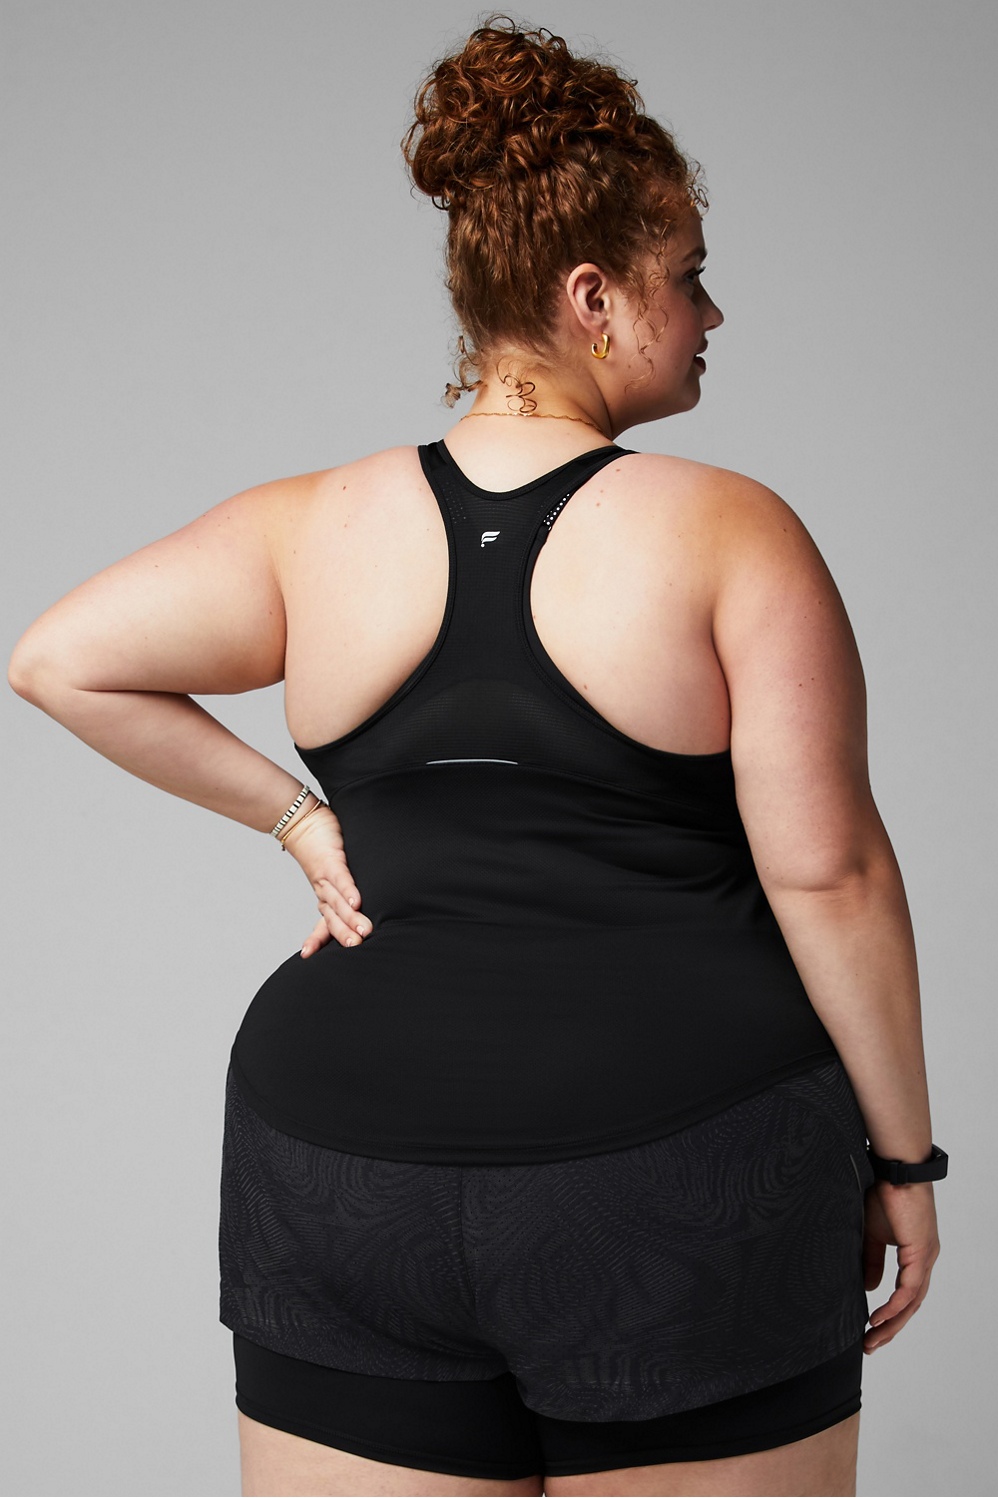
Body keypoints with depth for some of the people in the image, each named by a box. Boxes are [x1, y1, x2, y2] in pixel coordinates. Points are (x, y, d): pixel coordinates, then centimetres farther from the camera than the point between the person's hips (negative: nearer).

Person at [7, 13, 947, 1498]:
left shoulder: (316, 527, 2)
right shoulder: (732, 534, -9)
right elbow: (827, 875, -10)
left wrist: (294, 817, 7)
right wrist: (902, 1156, 0)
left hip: (348, 1170, 4)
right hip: (688, 1182, -3)